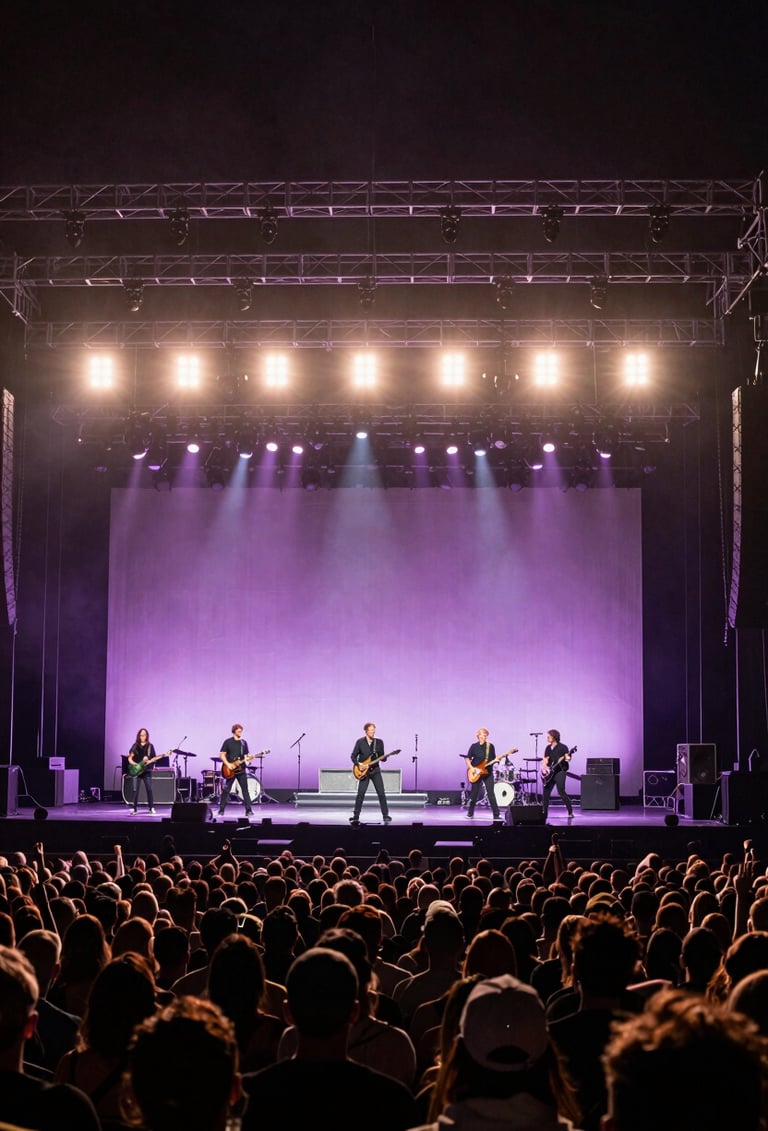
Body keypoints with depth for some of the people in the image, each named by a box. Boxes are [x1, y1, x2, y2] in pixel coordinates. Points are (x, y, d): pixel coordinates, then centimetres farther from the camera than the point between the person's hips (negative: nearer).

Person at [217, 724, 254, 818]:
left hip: (241, 770, 3)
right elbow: (222, 754, -5)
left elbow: (246, 755, 15)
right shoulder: (228, 742, -2)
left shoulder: (244, 742, 10)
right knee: (226, 790, 0)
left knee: (245, 789, -2)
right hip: (229, 771, -3)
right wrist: (228, 765, -15)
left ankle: (249, 810, -1)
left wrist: (249, 758, -9)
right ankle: (221, 810, 9)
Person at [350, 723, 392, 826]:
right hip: (363, 771, -1)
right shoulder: (360, 742, 2)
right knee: (360, 794, -6)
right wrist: (358, 764, -13)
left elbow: (382, 758, 8)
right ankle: (356, 816, 3)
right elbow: (353, 755, 3)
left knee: (381, 794, -4)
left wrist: (384, 757, -15)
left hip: (375, 770, 2)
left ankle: (385, 815, 4)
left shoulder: (379, 742, 7)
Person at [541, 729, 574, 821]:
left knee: (561, 792, -15)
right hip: (549, 773, 7)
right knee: (545, 793, 3)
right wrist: (544, 767, -1)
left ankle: (570, 812, -5)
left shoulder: (562, 747, -4)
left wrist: (567, 758, -32)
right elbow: (545, 760, 17)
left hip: (560, 771, -7)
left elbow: (567, 757, -9)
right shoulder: (548, 748, 15)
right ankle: (544, 813, 9)